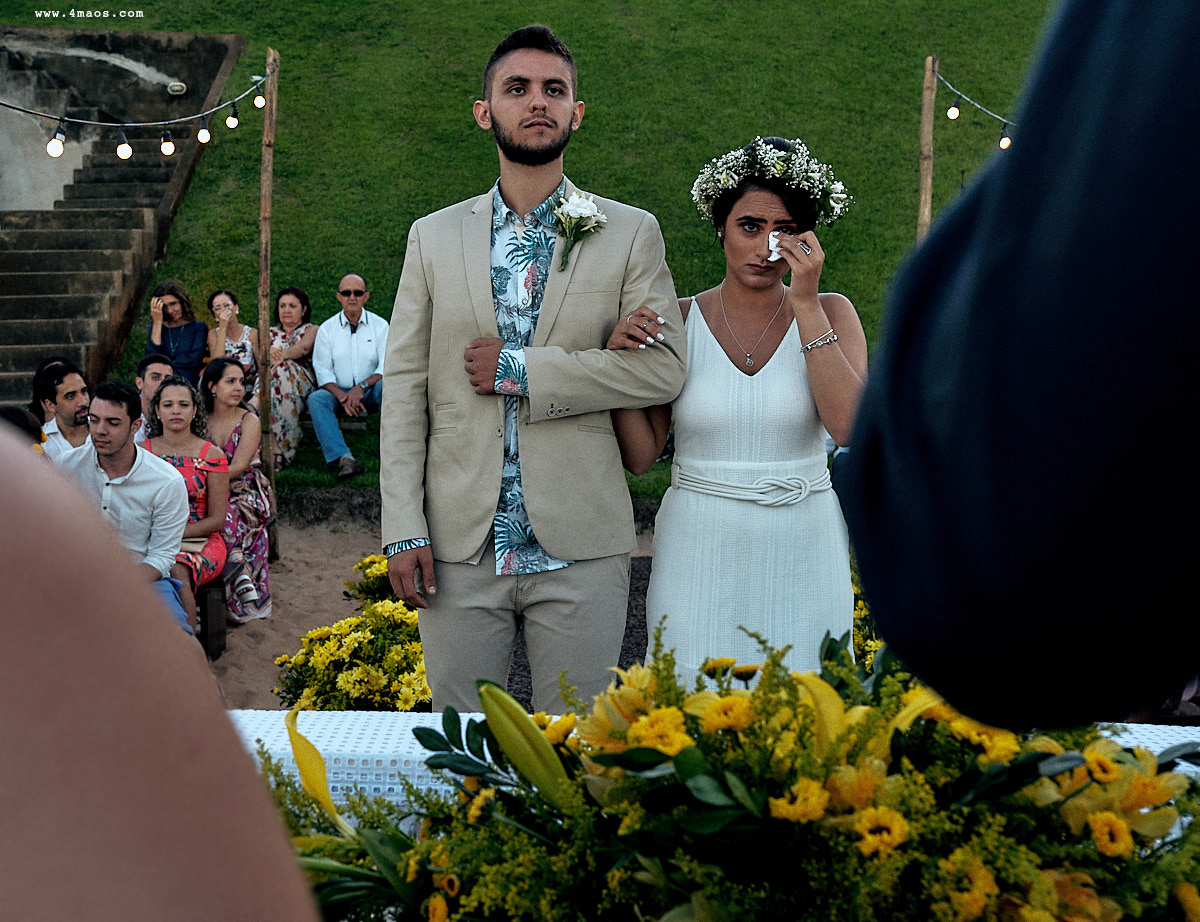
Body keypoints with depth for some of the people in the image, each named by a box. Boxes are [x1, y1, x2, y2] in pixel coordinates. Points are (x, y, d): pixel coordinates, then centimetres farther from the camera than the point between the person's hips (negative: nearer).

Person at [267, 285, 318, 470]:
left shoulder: (311, 330, 19)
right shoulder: (271, 332, 30)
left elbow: (304, 347, -6)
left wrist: (282, 355, -27)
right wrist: (271, 355, -18)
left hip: (302, 382, -2)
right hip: (270, 380, 2)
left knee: (281, 371, -38)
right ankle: (277, 450, -44)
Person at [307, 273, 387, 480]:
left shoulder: (379, 325, 4)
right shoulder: (326, 329, 6)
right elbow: (322, 371, 0)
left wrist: (361, 387, -22)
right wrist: (341, 396, -19)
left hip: (370, 393, -1)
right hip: (340, 392, 1)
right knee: (316, 399, -30)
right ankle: (345, 459, -44)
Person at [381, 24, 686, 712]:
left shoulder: (630, 233, 4)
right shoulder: (434, 237, 9)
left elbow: (663, 367, -7)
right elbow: (404, 388, 5)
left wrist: (523, 369, -12)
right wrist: (403, 528, -2)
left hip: (581, 549, -1)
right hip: (459, 546, 2)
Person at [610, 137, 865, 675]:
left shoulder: (829, 313, 2)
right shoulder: (677, 320, 2)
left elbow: (850, 427, -15)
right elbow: (640, 456, 2)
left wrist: (806, 303, -15)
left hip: (800, 558, 0)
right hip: (699, 555, 0)